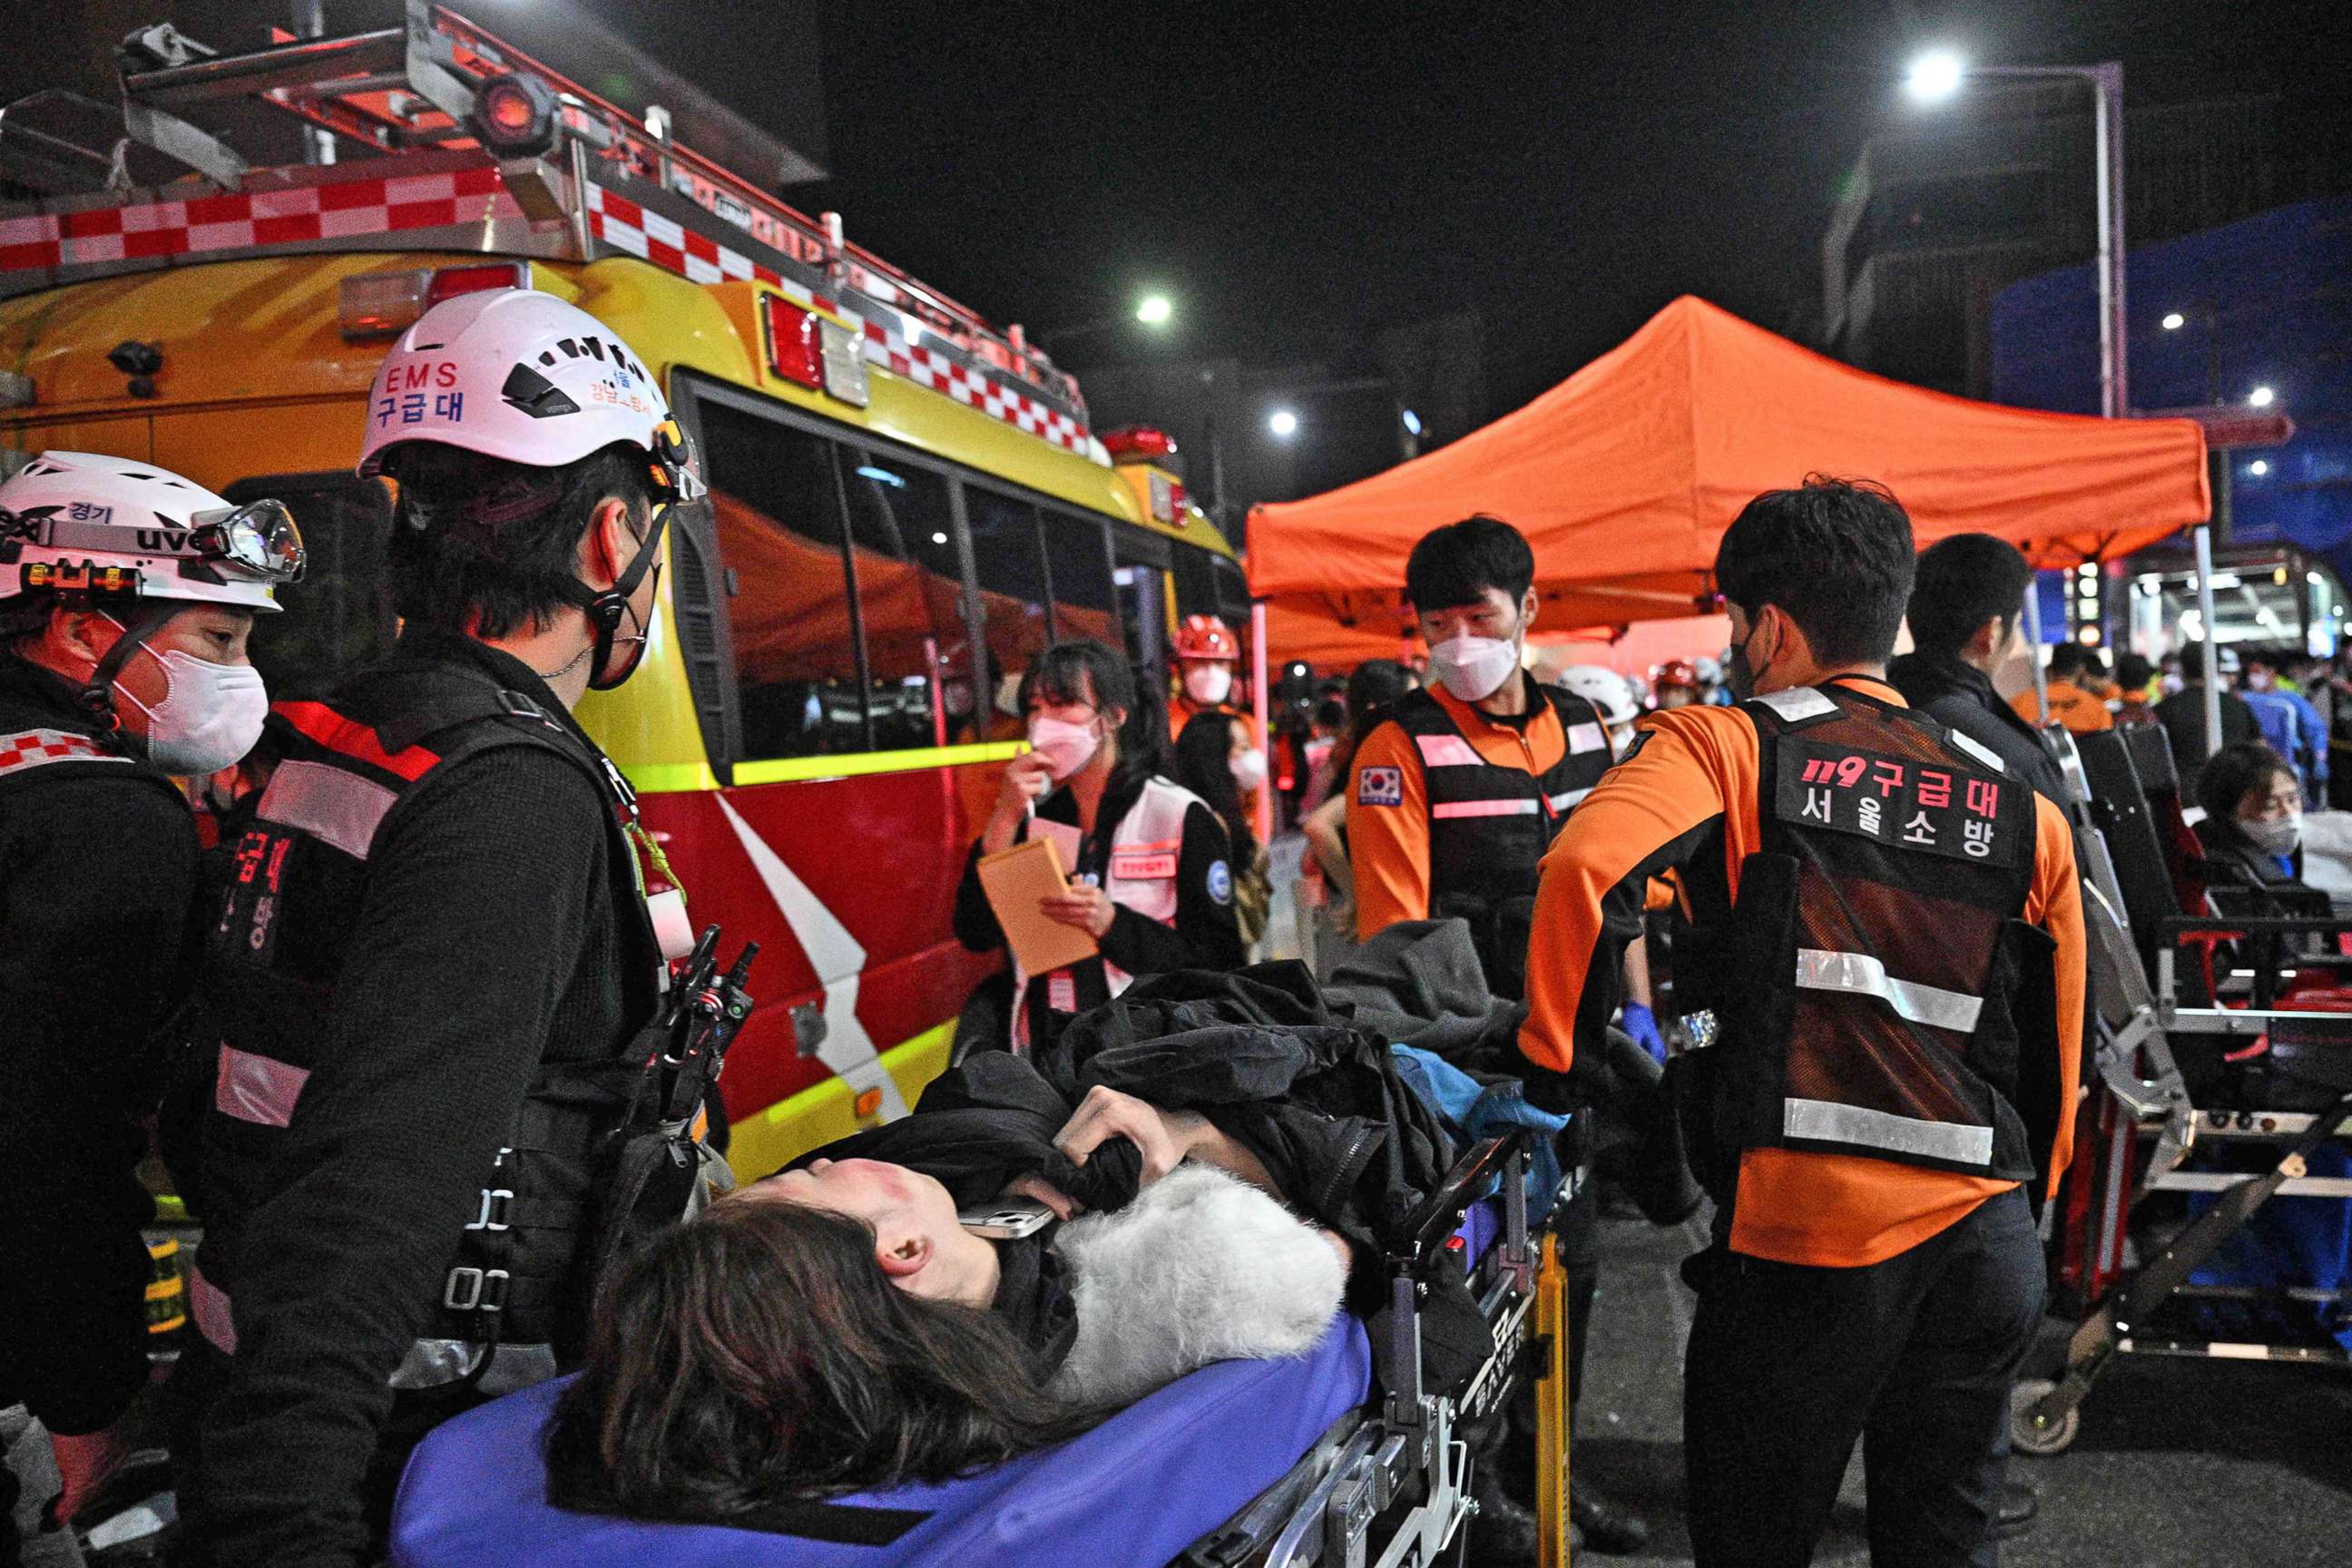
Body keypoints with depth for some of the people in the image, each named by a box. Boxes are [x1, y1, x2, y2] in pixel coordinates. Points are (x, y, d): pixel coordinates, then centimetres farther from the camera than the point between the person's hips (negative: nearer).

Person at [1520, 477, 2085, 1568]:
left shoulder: (1725, 748, -3)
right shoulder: (2023, 811, 10)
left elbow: (1587, 868, -23)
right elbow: (2055, 1057, 13)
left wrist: (1548, 1066, -11)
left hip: (1802, 1235, -5)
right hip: (1986, 1238, 5)